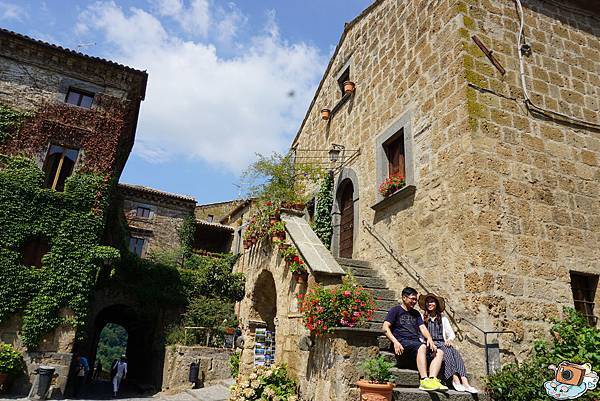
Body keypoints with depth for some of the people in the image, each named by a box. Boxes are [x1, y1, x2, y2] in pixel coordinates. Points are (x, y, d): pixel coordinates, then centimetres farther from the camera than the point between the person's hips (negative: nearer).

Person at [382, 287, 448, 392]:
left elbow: (422, 327, 14)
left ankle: (432, 378, -30)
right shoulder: (395, 310, 8)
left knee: (439, 352, -14)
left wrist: (429, 338, -8)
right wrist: (395, 342, -17)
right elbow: (385, 328, -3)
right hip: (402, 342, -7)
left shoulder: (416, 313, 27)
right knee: (422, 347, -34)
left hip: (416, 343, 7)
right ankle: (424, 380, -39)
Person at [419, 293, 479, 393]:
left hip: (442, 343, 3)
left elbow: (451, 334, 18)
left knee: (455, 352, -28)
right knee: (446, 351, -32)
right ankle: (455, 380, -40)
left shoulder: (443, 318, 22)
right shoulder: (422, 317, 10)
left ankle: (464, 382, -42)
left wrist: (449, 339, -3)